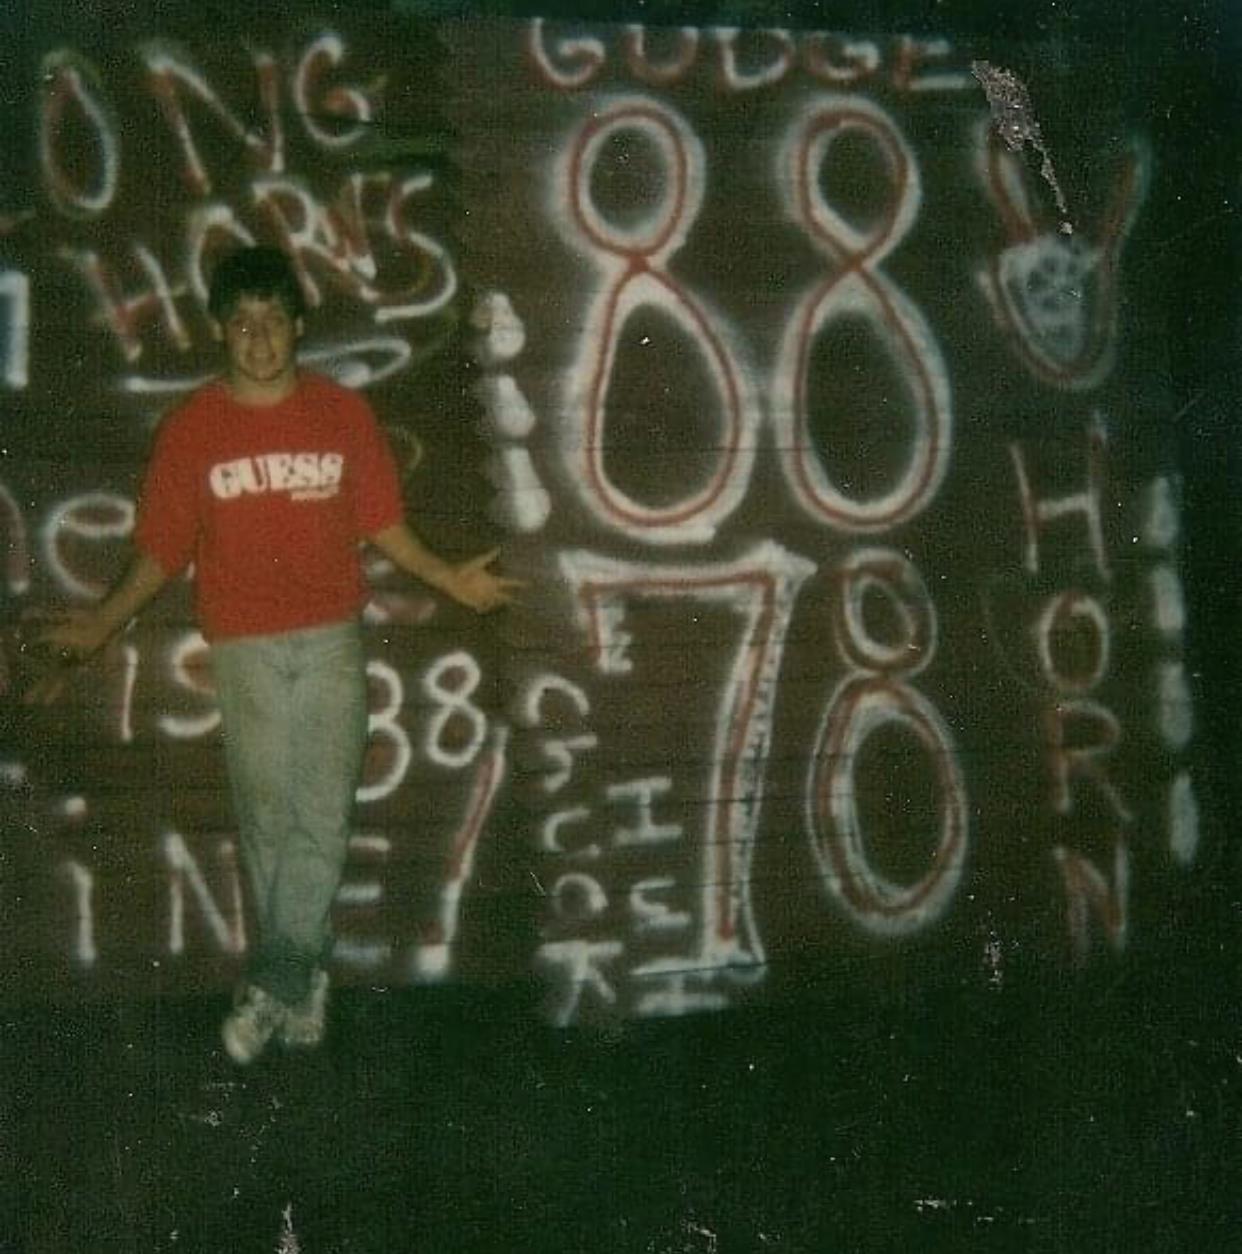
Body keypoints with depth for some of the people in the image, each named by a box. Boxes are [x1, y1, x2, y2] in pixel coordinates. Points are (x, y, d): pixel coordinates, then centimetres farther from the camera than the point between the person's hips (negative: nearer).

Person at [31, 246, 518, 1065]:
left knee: (323, 815, -6)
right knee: (268, 817, 5)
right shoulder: (191, 429, 0)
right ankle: (305, 976, 19)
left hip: (331, 637, 0)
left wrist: (453, 580, -3)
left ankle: (271, 984, -1)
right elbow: (164, 547, 3)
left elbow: (382, 524, 7)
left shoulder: (344, 414, 1)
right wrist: (105, 620, -10)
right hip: (244, 646, 0)